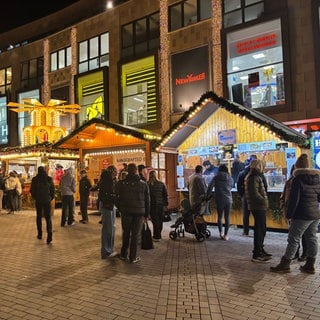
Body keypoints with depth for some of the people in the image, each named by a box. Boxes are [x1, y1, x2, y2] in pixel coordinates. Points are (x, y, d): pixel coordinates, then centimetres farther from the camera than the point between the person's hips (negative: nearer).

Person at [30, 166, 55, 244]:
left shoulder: (35, 179, -4)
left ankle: (40, 234, 20)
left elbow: (32, 190, 3)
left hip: (38, 200, 0)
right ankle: (49, 234, -16)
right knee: (48, 217, 0)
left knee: (39, 217, 15)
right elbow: (52, 190, 0)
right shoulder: (49, 179, -4)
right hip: (47, 200, 0)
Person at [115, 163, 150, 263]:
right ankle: (133, 257, 12)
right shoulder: (143, 184, -2)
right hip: (139, 212, -1)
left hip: (126, 212, 1)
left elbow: (116, 198, -3)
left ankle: (123, 254, 23)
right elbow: (147, 200, 3)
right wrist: (146, 214, 11)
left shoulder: (121, 183, -4)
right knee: (135, 234, 7)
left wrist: (121, 208, 12)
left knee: (126, 233, 17)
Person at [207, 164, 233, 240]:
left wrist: (208, 196, 0)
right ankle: (225, 235, 6)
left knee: (219, 216, 12)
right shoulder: (230, 179, 6)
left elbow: (210, 187, -9)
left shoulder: (216, 177, -1)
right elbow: (230, 188, 14)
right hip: (228, 200, 1)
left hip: (219, 200, -1)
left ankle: (221, 232, 7)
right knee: (227, 217, 5)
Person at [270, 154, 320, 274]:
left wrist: (289, 214, -9)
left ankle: (285, 264, 2)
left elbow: (294, 199, -15)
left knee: (294, 239, -3)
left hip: (302, 215, -7)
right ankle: (310, 265, 19)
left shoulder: (298, 179, -12)